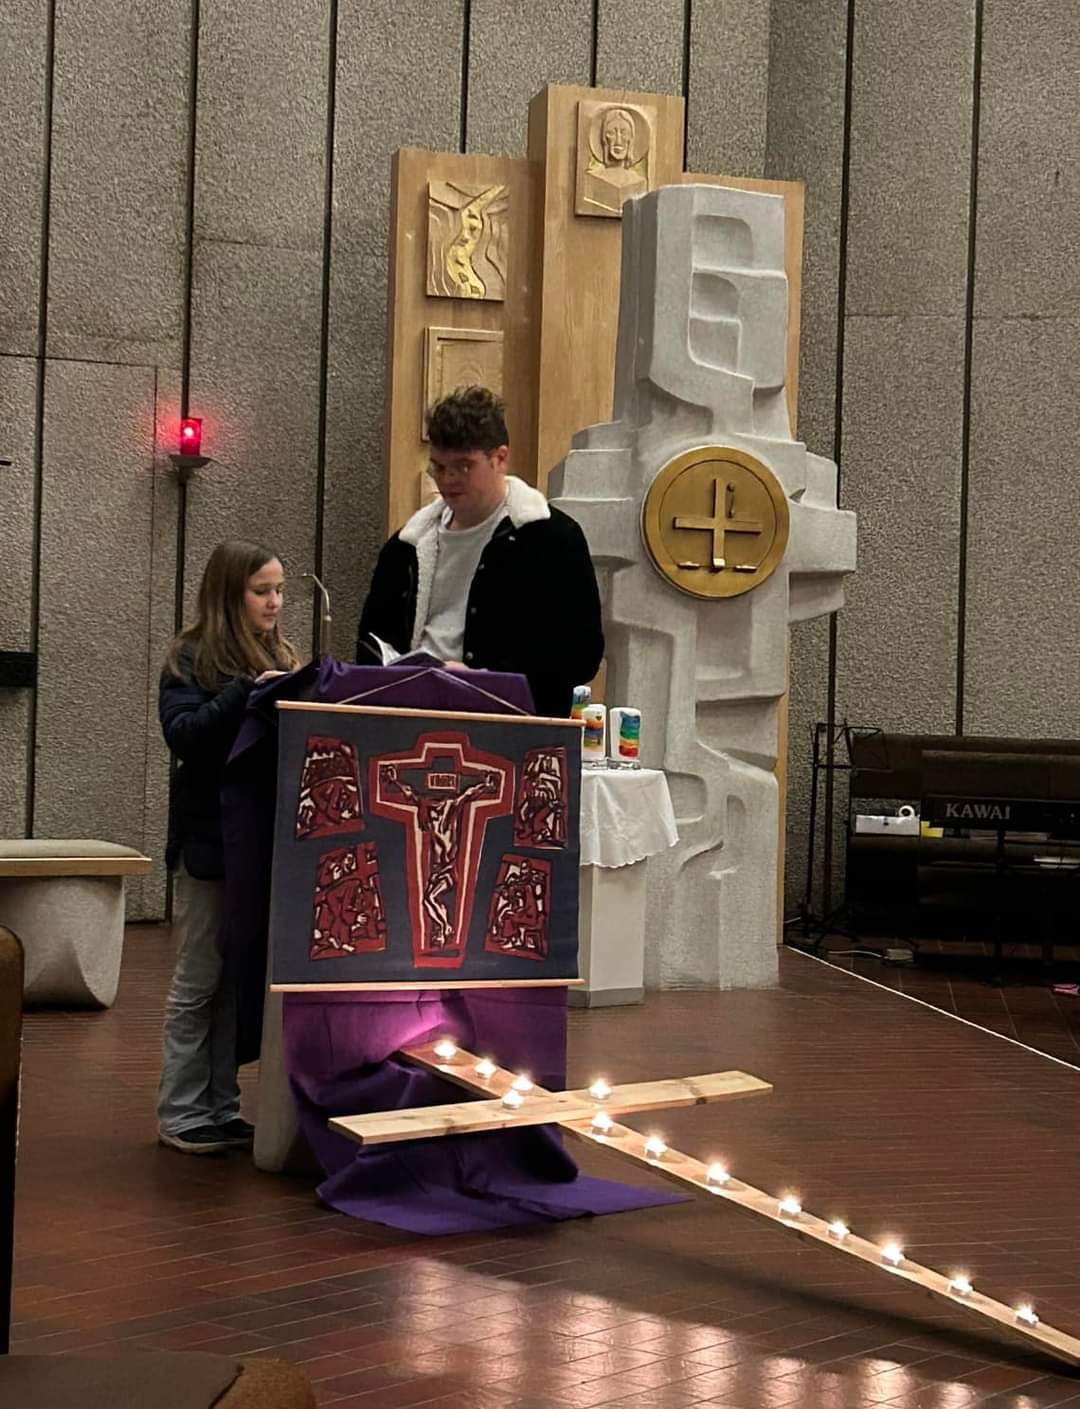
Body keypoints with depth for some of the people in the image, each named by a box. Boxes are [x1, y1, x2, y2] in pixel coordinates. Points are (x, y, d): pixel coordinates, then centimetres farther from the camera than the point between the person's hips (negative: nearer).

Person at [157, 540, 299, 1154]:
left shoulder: (281, 658, 11)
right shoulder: (194, 658, -5)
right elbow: (183, 733, -19)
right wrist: (248, 690, -25)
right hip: (211, 841, -5)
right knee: (200, 978, 2)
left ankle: (223, 1107, 18)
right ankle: (181, 1113, 10)